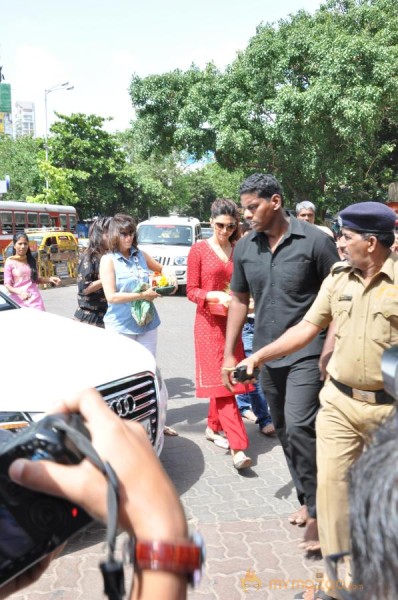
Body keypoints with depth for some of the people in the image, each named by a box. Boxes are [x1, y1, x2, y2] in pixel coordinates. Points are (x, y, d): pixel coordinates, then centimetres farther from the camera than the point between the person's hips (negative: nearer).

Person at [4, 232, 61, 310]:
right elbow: (7, 285, -6)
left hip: (35, 298, 4)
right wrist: (20, 292, -25)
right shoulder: (10, 262, -3)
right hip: (19, 300, -3)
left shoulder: (31, 260, 10)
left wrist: (49, 279, 3)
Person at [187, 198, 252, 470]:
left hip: (232, 322, 4)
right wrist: (216, 296, -19)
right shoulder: (199, 249, -3)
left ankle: (214, 427, 31)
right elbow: (191, 291, -3)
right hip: (209, 322, -4)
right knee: (219, 380, -7)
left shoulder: (239, 250, 7)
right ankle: (238, 447, -8)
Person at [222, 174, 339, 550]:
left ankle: (316, 511, 3)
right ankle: (305, 497, 33)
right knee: (283, 431, 14)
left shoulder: (315, 241, -10)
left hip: (306, 354, -5)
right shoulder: (245, 248, 4)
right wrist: (229, 353, 11)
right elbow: (240, 301, 12)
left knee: (298, 428, -15)